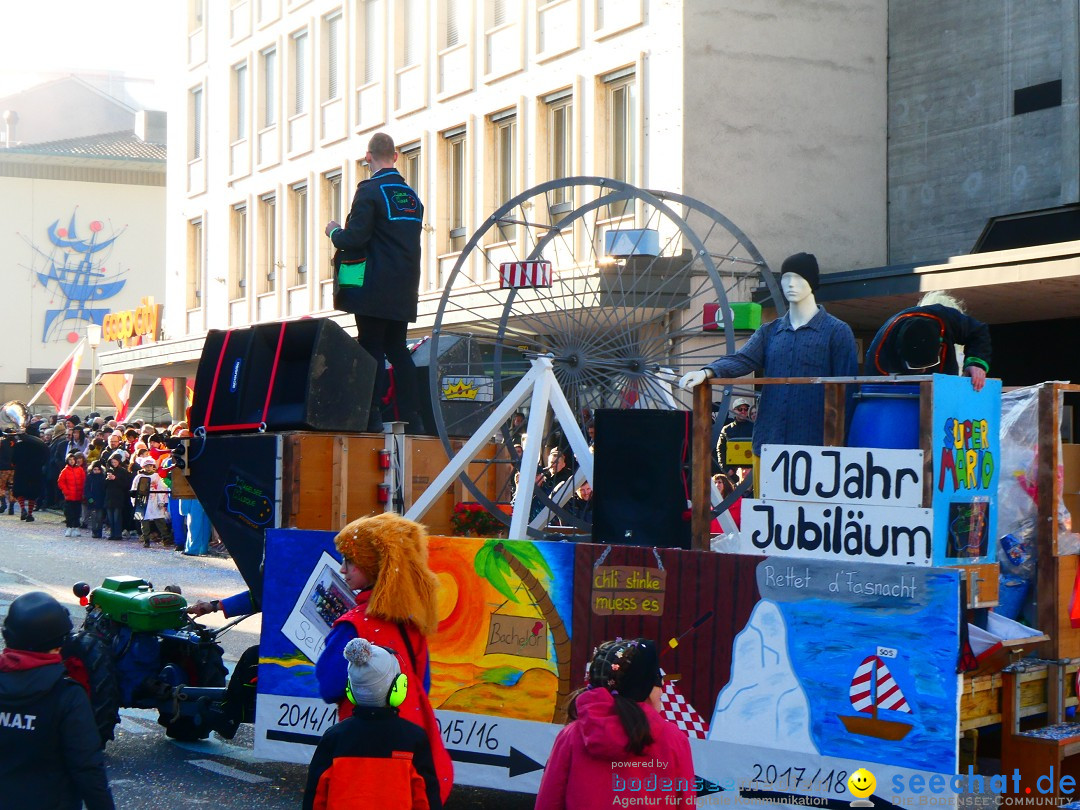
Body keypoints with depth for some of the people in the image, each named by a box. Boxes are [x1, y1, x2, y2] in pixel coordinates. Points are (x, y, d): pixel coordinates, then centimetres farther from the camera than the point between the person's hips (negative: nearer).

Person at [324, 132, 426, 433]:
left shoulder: (370, 191, -9)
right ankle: (411, 418, 7)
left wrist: (334, 232, 4)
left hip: (375, 288, -7)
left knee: (371, 350, -5)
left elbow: (355, 238, -16)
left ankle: (371, 418, -8)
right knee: (397, 349, 11)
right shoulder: (411, 195, 14)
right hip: (404, 289, 7)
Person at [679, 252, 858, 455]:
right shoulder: (769, 332, 17)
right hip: (769, 442, 4)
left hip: (814, 444, -4)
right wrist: (707, 372, -18)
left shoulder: (837, 332, 3)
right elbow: (743, 359, 2)